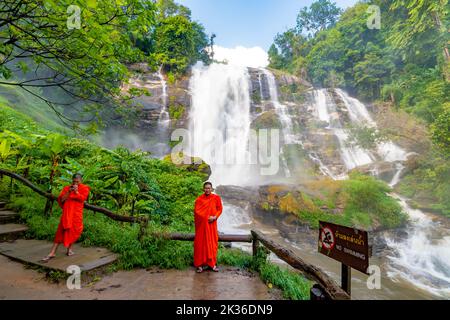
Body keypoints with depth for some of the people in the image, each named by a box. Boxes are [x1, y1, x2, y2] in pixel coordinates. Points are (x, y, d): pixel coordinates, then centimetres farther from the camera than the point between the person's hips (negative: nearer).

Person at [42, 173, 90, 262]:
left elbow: (83, 198, -9)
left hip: (77, 214, 0)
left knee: (74, 231, 6)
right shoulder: (67, 188, 7)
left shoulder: (84, 189, 4)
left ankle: (69, 249, 26)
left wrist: (76, 191, -18)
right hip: (67, 213, 0)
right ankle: (52, 253, 1)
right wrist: (69, 192, -13)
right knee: (61, 231, -3)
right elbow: (61, 199, -2)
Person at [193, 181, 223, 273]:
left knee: (212, 243, 7)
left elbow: (220, 209, 4)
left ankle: (212, 263, 19)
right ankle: (200, 264, 13)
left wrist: (215, 217, -13)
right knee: (200, 243, 3)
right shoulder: (199, 199, -3)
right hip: (202, 224, -1)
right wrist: (207, 217, -12)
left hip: (212, 224, 1)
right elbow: (196, 211, -5)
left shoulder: (216, 198, -1)